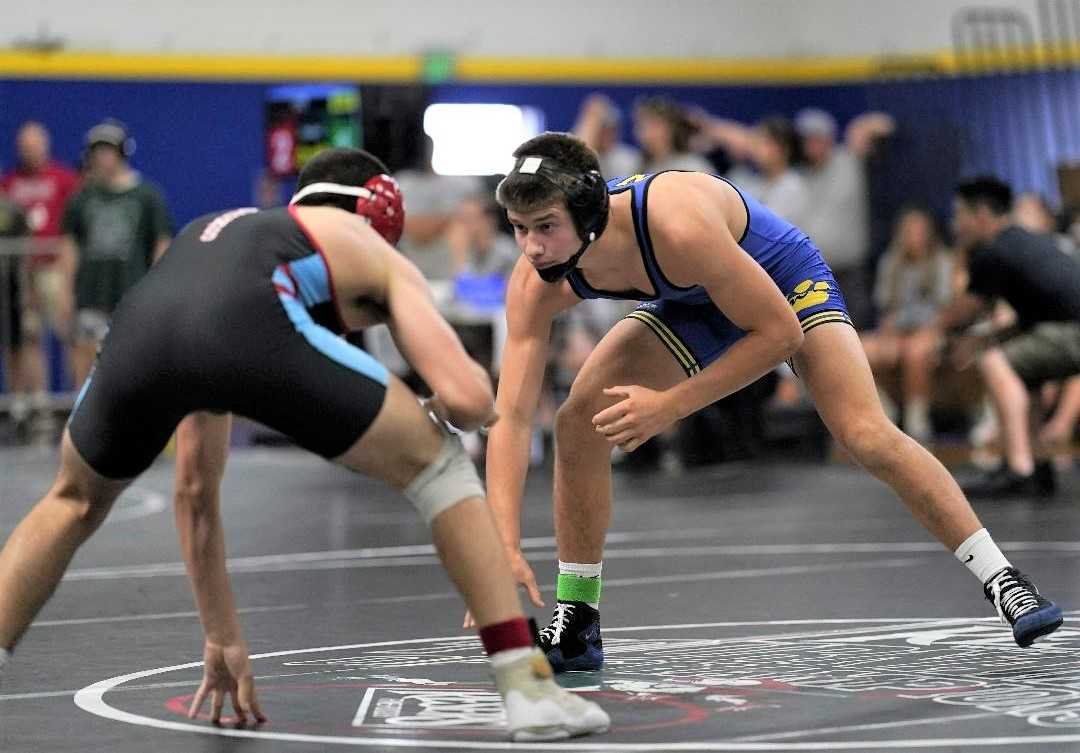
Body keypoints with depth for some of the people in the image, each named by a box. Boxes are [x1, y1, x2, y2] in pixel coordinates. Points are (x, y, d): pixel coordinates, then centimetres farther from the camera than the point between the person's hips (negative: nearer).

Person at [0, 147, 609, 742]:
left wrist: (223, 639, 54)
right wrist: (479, 403, 39)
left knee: (76, 503, 35)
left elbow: (194, 492, 49)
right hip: (253, 322, -4)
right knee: (437, 467, 21)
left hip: (138, 327, 4)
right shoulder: (379, 257, 32)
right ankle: (529, 692, 15)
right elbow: (467, 398, 13)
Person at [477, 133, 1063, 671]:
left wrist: (669, 405, -36)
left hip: (784, 279, -5)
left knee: (867, 437, -21)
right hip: (692, 306, 5)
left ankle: (1001, 580, -7)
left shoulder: (679, 227, -44)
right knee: (579, 418, -13)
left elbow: (780, 332, -33)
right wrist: (506, 547, -39)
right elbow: (511, 415, -29)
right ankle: (576, 623, 1)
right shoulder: (536, 283, -28)